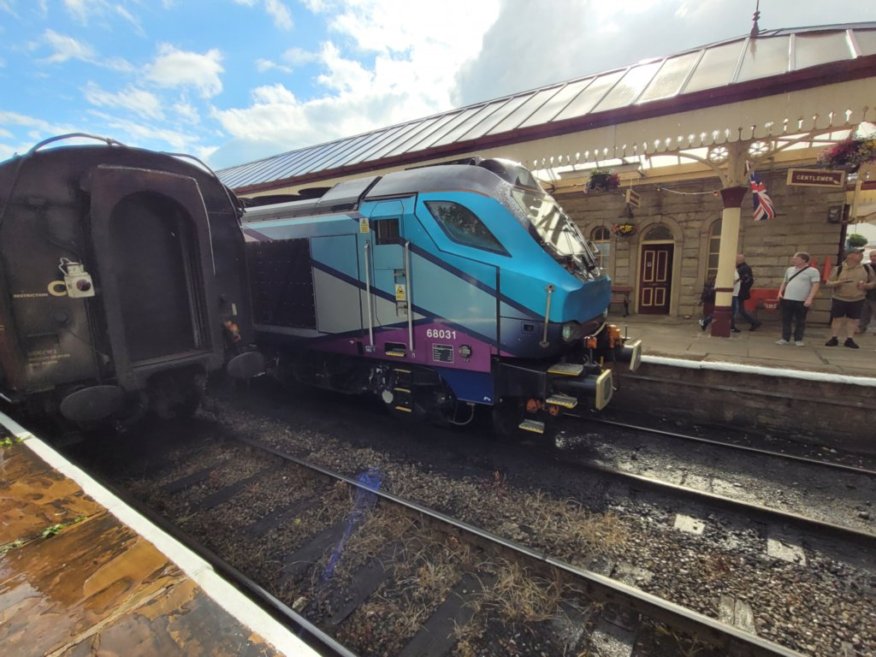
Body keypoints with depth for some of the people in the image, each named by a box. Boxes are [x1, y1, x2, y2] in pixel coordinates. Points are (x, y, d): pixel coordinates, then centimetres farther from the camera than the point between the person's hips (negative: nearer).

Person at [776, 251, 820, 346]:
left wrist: (809, 299, -19)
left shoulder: (812, 271, -5)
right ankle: (785, 338, 14)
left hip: (802, 301, -4)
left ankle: (798, 339, 15)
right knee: (786, 320, 6)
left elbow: (815, 286, -10)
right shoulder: (789, 270, 12)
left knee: (800, 321, 5)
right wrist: (780, 292, 7)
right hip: (787, 299, 4)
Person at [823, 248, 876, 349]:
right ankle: (834, 339, 9)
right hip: (839, 299, -2)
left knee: (853, 320, 5)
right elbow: (828, 283, -3)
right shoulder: (839, 269, -4)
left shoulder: (867, 269, 3)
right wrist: (837, 283, -23)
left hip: (857, 300, 2)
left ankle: (849, 340, 14)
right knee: (837, 319, 1)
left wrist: (866, 285, -12)